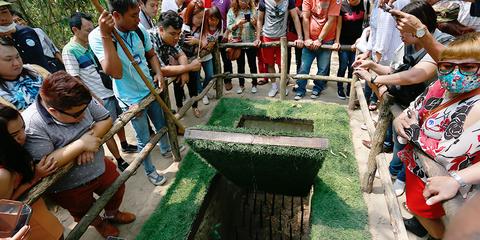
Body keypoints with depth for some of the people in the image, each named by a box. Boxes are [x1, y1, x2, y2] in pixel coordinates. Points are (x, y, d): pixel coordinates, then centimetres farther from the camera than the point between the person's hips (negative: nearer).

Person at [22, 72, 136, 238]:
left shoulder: (80, 101, -17)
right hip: (69, 189, -4)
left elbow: (106, 119, -7)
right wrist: (81, 144, -34)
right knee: (87, 214, 23)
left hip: (100, 168, 5)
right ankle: (99, 223, 58)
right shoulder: (31, 125, -32)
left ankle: (112, 214, 59)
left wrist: (90, 138, -25)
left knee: (117, 190, 27)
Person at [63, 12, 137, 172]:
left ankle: (125, 145, 44)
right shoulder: (69, 51, -14)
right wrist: (95, 99, -17)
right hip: (101, 98, -6)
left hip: (113, 91, 7)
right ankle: (120, 161, 19)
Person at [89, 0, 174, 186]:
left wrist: (158, 73, -10)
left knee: (162, 125, 24)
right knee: (144, 140, 9)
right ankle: (150, 171, 35)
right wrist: (106, 36, -38)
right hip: (131, 100, -5)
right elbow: (115, 72, -35)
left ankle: (165, 149, 55)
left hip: (151, 90, 5)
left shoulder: (139, 30, -10)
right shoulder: (97, 36, -23)